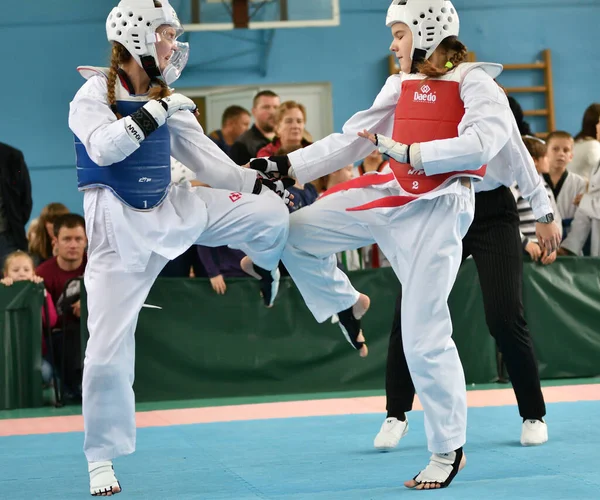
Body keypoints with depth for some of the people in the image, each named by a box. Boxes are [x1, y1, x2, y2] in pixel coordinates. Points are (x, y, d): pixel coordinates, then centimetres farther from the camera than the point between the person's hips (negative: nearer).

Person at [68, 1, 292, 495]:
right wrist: (155, 110, -28)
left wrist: (260, 183, 0)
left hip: (172, 208, 5)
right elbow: (103, 147, -32)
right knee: (109, 345, -5)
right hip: (119, 228, -5)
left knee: (270, 210, -3)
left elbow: (208, 160, 7)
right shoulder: (94, 95, -12)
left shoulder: (166, 99, 3)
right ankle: (103, 458, 9)